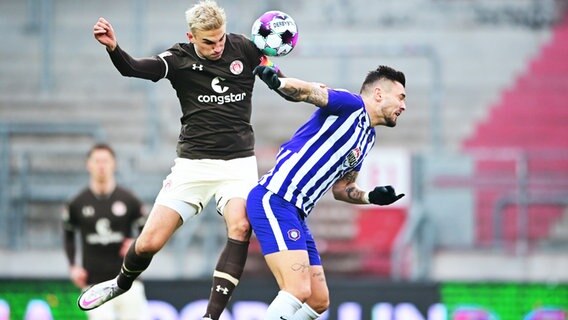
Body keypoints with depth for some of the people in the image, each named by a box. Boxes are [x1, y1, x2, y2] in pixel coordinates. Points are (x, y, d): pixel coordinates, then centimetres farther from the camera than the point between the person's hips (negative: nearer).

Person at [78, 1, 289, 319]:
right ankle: (122, 283, 33)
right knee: (149, 242, -3)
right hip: (194, 163, 0)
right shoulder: (180, 58, -8)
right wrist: (113, 48, -44)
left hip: (239, 162, 0)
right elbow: (133, 68, -25)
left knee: (241, 226, -28)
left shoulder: (245, 49, -4)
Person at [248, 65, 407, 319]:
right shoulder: (351, 105, -5)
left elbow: (340, 188, 30)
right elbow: (309, 92, -24)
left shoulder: (367, 138, 21)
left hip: (296, 213, 10)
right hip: (274, 200, -10)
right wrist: (279, 83, -45)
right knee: (298, 290, -22)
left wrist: (371, 197, 11)